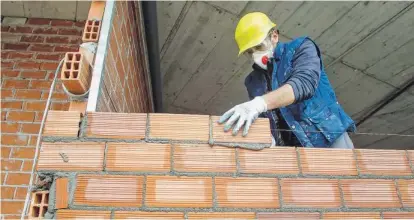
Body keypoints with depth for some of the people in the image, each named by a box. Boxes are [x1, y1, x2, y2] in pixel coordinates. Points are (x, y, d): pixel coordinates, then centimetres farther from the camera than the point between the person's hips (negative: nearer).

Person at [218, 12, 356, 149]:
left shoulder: (300, 48, -2)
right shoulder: (252, 81, 11)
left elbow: (304, 83, -24)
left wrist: (259, 103, -39)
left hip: (329, 137, -3)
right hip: (292, 151, 4)